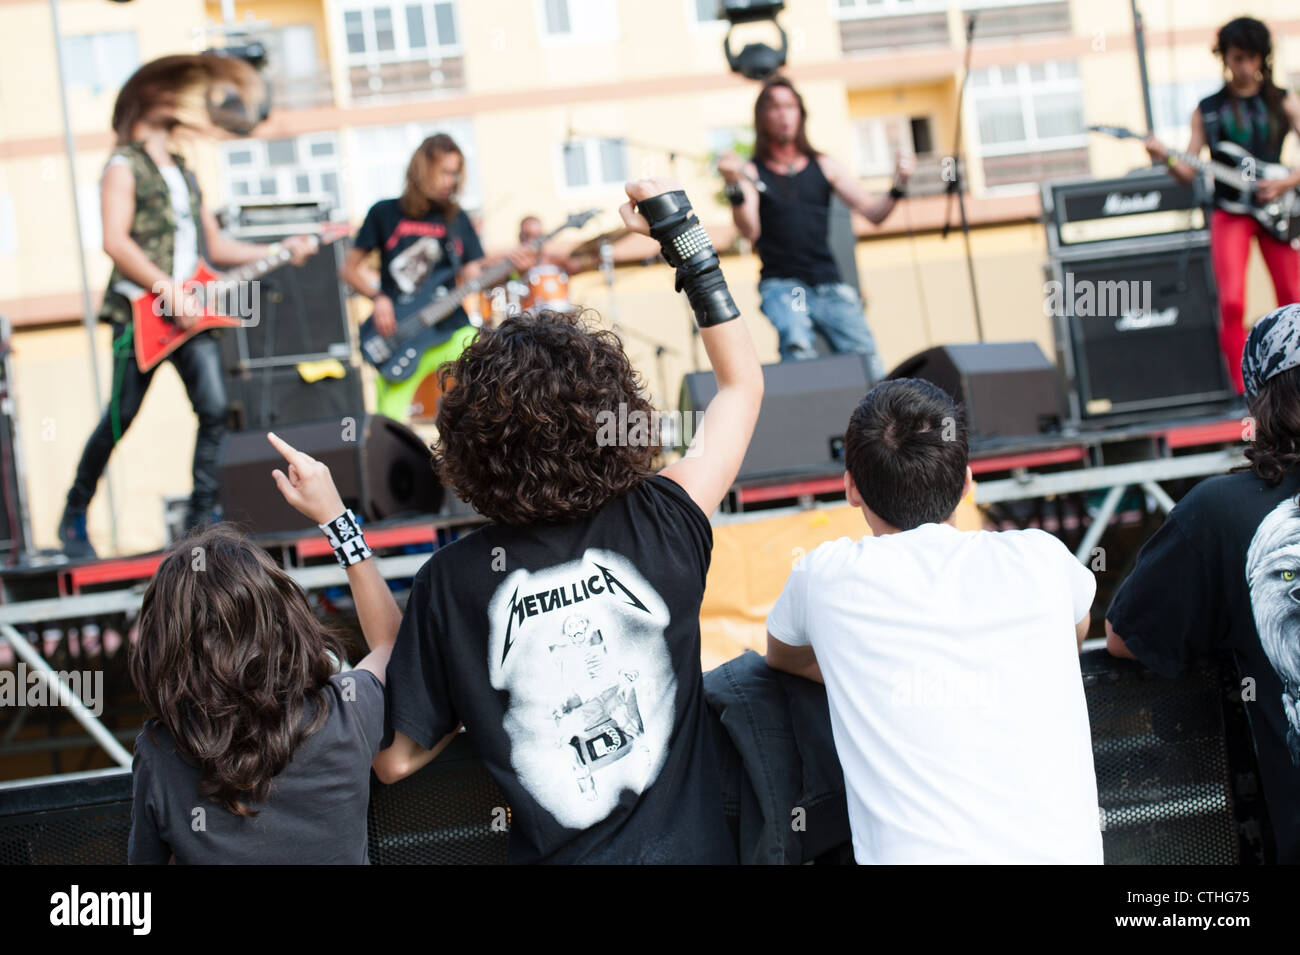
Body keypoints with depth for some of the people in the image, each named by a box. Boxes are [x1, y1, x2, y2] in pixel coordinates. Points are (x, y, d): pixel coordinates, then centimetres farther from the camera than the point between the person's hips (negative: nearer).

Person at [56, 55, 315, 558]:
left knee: (215, 410, -8)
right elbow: (115, 241, -15)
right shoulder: (123, 167, -2)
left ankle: (201, 517, -2)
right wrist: (167, 288, -21)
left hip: (189, 313, 6)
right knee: (121, 416, -3)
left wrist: (278, 252, 11)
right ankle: (74, 516, 13)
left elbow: (215, 246, 23)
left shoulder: (185, 176, 22)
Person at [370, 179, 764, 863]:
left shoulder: (451, 583, -15)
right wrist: (684, 236, 3)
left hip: (557, 854, 0)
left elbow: (395, 760, -6)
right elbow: (742, 382, 1)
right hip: (687, 845, 0)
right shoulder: (661, 527, -15)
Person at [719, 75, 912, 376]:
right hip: (781, 285, -2)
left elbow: (873, 213, 10)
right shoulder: (751, 172, 6)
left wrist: (897, 188, -9)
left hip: (829, 284, 3)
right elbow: (750, 231, -9)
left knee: (868, 361, -15)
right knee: (797, 347, -32)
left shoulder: (825, 167, 15)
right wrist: (735, 188, -25)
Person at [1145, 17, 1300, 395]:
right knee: (1232, 303, -15)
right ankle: (1245, 390, -9)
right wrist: (1167, 159, -15)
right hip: (1229, 212, -1)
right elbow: (1189, 172, 6)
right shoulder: (1208, 109, 9)